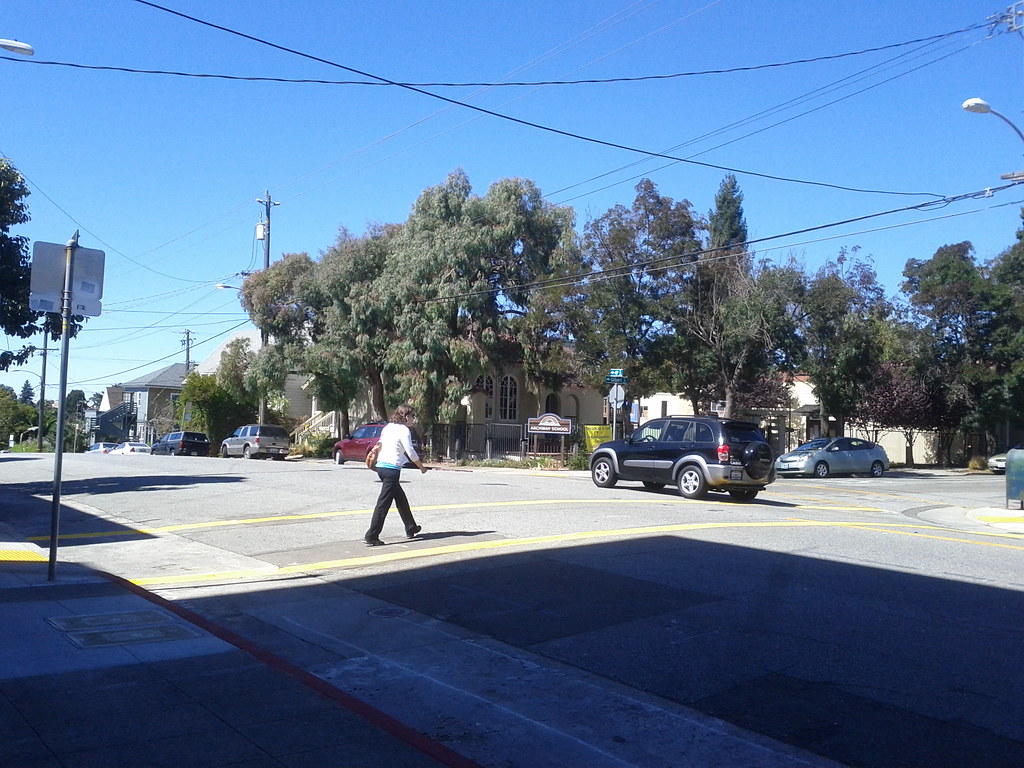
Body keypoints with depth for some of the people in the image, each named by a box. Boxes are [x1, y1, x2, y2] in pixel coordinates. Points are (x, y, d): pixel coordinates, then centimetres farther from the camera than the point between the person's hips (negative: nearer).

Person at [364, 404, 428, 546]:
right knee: (384, 503, -7)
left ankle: (411, 529, 32)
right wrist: (422, 467, 0)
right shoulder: (404, 430, -9)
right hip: (392, 468, -9)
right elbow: (410, 452, -12)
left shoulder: (388, 427, 15)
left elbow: (380, 445, 20)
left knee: (401, 498, 21)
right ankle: (371, 536, -7)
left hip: (381, 466, 9)